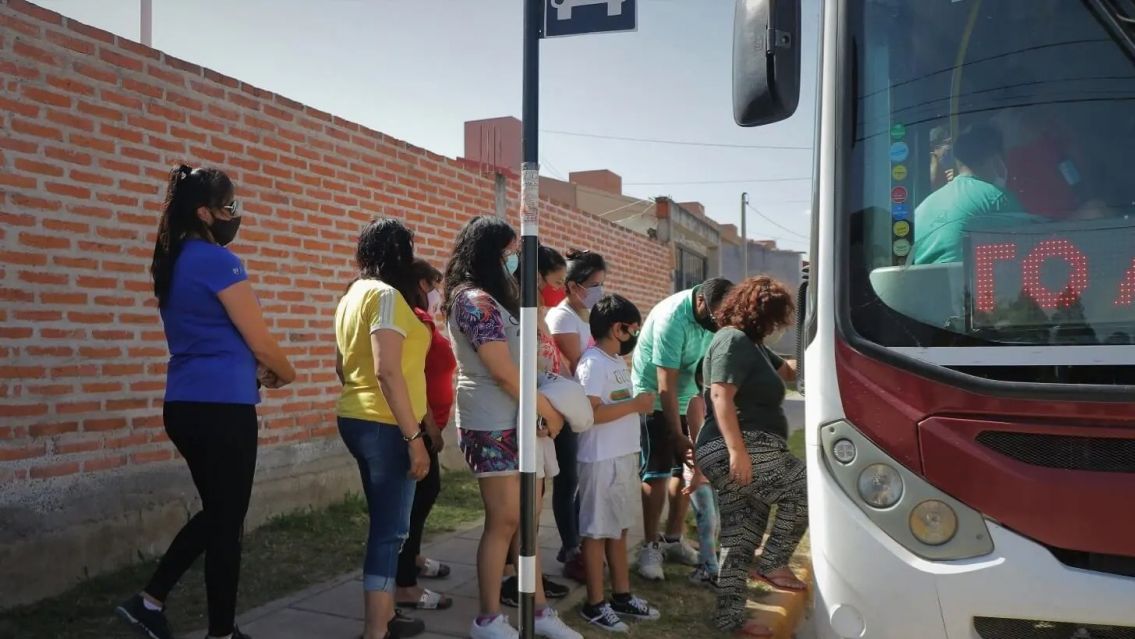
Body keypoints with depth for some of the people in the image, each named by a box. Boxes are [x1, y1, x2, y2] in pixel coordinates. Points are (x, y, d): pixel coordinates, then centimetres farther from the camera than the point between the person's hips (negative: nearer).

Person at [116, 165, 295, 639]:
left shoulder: (172, 263, 13)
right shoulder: (217, 260, -14)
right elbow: (259, 340, -11)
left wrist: (253, 372, 9)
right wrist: (284, 374, 8)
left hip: (185, 405, 9)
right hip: (221, 408, -9)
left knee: (215, 511, 21)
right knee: (227, 521, 3)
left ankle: (149, 600, 23)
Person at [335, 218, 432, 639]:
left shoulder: (354, 295, 14)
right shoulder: (387, 295, -14)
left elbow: (342, 365, 21)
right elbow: (388, 371, -23)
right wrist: (414, 437, -21)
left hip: (357, 418, 10)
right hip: (385, 425, -9)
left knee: (383, 523, 17)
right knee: (390, 529, -2)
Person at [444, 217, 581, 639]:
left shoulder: (491, 299, 18)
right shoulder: (476, 300, -14)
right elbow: (503, 372, -18)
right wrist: (548, 411, -8)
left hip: (516, 422, 9)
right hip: (494, 427, -9)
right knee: (504, 521, -2)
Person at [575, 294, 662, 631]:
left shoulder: (618, 362, 13)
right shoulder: (592, 363, -16)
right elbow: (589, 413, -24)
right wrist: (635, 405, -18)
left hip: (625, 456, 9)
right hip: (601, 461, -9)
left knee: (619, 528, 16)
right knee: (597, 531, 1)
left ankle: (622, 595, 27)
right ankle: (595, 604, 12)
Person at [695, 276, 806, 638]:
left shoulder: (752, 344, 22)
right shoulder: (734, 341, -11)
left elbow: (787, 371, 34)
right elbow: (721, 396, -22)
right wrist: (737, 448, -28)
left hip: (745, 450, 11)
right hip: (742, 448, -11)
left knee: (740, 538, 11)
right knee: (804, 488, -2)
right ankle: (773, 564, 5)